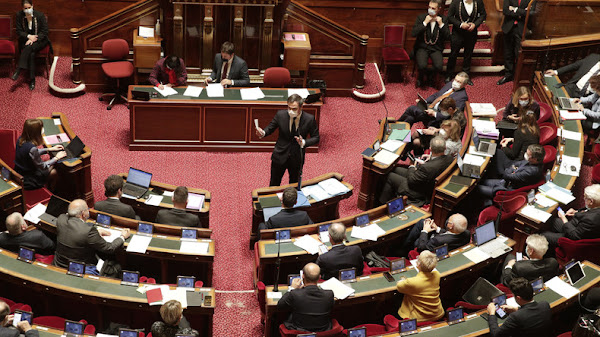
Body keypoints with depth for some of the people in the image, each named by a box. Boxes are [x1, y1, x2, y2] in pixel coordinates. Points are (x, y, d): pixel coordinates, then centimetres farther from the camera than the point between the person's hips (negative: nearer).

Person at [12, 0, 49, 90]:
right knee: (31, 53, -31)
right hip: (26, 40, 1)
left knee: (29, 47, -35)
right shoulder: (19, 15, -3)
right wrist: (29, 36, -18)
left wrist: (33, 39, -19)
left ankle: (18, 70, -34)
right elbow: (19, 31, 1)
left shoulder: (40, 15, -8)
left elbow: (44, 32, -7)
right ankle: (32, 80, -31)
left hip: (39, 40, -1)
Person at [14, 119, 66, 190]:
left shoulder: (21, 140, -8)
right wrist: (56, 158, -7)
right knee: (54, 172, 11)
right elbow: (42, 166, -20)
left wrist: (49, 149, 13)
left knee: (51, 166, 20)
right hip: (27, 181, -8)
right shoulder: (31, 148, -34)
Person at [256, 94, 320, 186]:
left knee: (294, 184, 21)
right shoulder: (280, 115, -15)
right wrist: (263, 133, -24)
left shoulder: (309, 119, -18)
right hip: (280, 155, 1)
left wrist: (304, 142, -27)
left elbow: (316, 138, -7)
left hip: (297, 158, 0)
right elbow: (270, 128, -1)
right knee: (274, 184, 16)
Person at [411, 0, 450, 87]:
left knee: (439, 66, -26)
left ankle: (430, 77, 10)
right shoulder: (421, 17, -2)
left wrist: (441, 24, -14)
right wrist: (425, 23, -17)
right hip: (422, 47, -1)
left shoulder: (443, 19, 2)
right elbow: (414, 34, -11)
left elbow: (447, 37, -2)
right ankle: (421, 78, 8)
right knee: (422, 66, -29)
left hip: (436, 49, 1)